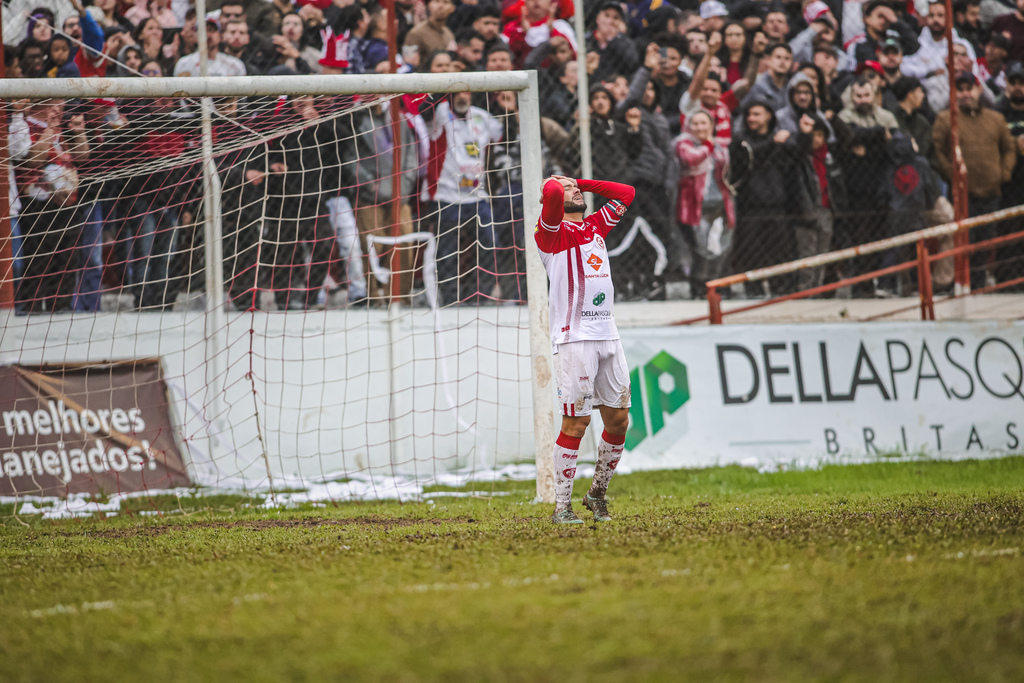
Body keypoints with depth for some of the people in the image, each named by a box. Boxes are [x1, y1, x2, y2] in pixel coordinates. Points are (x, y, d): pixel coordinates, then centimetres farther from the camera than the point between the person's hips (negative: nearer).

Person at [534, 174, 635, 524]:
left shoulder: (596, 226, 19)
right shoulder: (553, 231, -1)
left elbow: (626, 193, 26)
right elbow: (551, 193, -20)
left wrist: (581, 182, 18)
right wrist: (556, 184, 4)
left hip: (608, 337, 7)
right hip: (574, 339, -7)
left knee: (618, 419, 6)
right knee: (576, 423, -9)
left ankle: (598, 493, 22)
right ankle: (562, 506, -4)